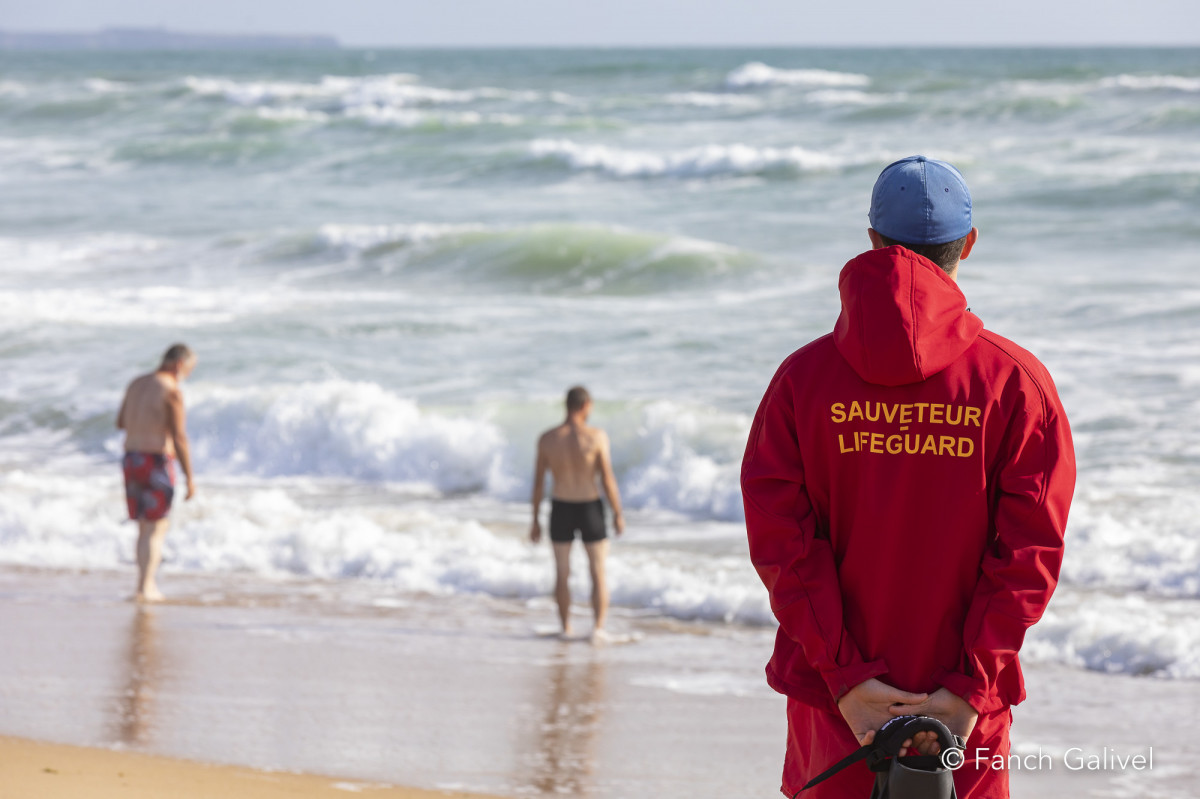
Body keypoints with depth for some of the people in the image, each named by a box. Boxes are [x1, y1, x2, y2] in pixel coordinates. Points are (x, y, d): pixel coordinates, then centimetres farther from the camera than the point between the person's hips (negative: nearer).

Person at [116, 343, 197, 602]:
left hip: (131, 461, 7)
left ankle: (147, 583, 18)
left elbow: (121, 423, 23)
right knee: (155, 529, -1)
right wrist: (189, 478, -12)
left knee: (145, 527, 16)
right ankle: (145, 588, -4)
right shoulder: (172, 391, -13)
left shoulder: (136, 384, 10)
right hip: (158, 463, -7)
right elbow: (179, 437, -16)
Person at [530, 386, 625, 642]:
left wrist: (535, 521, 7)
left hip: (560, 509, 2)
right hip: (590, 509, -2)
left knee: (562, 572, 16)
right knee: (598, 573, 9)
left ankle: (566, 629, 22)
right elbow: (608, 480, -14)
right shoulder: (596, 437, -15)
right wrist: (618, 514, -2)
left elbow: (538, 483, -2)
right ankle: (599, 628, -2)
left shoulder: (546, 439, -7)